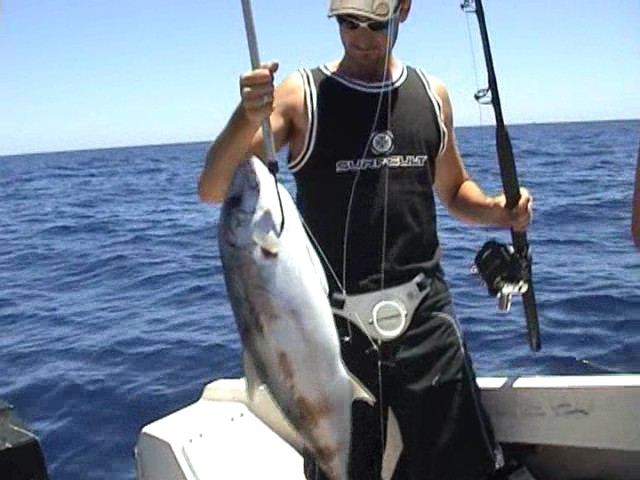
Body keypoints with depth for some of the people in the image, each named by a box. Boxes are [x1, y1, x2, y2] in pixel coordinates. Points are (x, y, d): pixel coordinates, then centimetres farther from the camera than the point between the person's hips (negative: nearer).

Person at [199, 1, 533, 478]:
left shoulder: (432, 94, 7)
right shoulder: (301, 95, -5)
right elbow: (214, 191, -12)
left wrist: (498, 211, 0)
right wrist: (247, 118, -30)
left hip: (425, 314, 3)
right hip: (335, 322, -2)